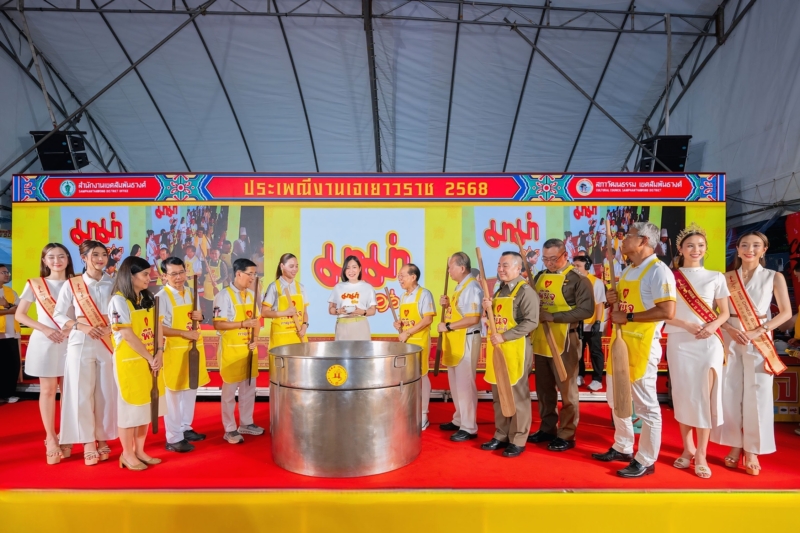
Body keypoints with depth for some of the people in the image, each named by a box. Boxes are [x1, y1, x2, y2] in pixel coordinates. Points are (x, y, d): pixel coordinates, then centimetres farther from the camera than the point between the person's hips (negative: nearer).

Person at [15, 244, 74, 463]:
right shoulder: (34, 284, 2)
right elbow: (19, 315, 1)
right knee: (48, 390, 2)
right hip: (45, 342, -1)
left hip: (70, 341, 1)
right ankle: (51, 438, 11)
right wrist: (44, 329, -12)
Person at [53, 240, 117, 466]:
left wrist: (111, 328, -11)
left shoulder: (112, 285, 7)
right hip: (81, 345, -2)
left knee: (106, 393, 4)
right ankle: (88, 443, 11)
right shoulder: (71, 284, 1)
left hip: (108, 344, 2)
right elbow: (58, 315, 0)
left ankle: (103, 439, 18)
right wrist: (82, 326, -14)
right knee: (82, 393, 0)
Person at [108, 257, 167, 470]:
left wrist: (159, 354, -8)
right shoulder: (118, 300, -12)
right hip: (129, 361, -6)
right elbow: (127, 335, -16)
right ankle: (127, 454, 19)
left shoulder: (148, 299, 9)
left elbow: (156, 328, 6)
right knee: (130, 407, 4)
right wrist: (149, 358, -14)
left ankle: (140, 451, 25)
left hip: (151, 361, 7)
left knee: (145, 405, 12)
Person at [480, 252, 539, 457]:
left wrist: (504, 337, -22)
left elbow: (531, 322, -20)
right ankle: (501, 435, 25)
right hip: (497, 349, 8)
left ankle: (518, 440, 12)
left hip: (516, 349, -8)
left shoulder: (526, 291, -11)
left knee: (517, 396, 2)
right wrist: (488, 308, 1)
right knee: (498, 395, 14)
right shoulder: (499, 291, 15)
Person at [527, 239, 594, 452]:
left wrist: (553, 317, -20)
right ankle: (547, 429, 28)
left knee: (566, 390, 5)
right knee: (544, 389, 15)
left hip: (564, 341, -6)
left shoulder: (578, 278, -8)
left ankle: (566, 435, 16)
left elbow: (586, 310, -17)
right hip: (540, 340, 7)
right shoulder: (540, 276, 12)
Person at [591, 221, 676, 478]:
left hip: (641, 345, -9)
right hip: (619, 342, 10)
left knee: (646, 405, 3)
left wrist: (627, 317, -20)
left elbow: (667, 311, -23)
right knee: (616, 398, 18)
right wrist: (613, 299, 3)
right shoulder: (627, 271, 14)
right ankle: (622, 448, 33)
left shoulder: (658, 271, -14)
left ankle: (646, 461, 16)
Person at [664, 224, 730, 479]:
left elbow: (724, 313, 7)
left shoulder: (716, 277, 6)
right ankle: (688, 448, 19)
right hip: (679, 342, 0)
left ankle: (701, 454, 6)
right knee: (683, 395, 4)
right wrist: (687, 325, -15)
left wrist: (713, 326, -13)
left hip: (709, 342, 0)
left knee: (705, 396, -3)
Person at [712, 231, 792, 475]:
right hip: (730, 340, 1)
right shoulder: (727, 278, 5)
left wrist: (758, 331, -14)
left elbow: (786, 312, -2)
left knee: (756, 396, 0)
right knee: (730, 394, 3)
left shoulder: (774, 277, 2)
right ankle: (735, 445, 16)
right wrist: (730, 329, -14)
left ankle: (752, 450, 12)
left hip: (759, 342, -1)